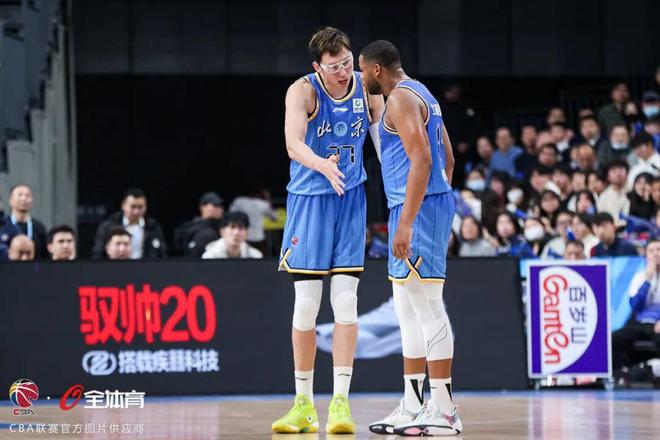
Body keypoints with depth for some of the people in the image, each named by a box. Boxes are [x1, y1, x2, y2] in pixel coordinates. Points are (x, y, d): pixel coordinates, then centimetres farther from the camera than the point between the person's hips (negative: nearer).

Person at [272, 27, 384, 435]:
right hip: (309, 199, -2)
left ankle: (341, 401, -4)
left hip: (351, 200, 2)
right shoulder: (303, 91, -14)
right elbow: (293, 142, -29)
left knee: (345, 302, -5)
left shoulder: (368, 88, -3)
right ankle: (304, 404, 11)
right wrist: (323, 165, -49)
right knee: (306, 303, 1)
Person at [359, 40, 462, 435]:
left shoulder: (401, 98, -12)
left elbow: (421, 159, -22)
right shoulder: (420, 95, 20)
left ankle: (444, 411, -10)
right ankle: (413, 407, 17)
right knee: (409, 312, 14)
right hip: (434, 201, 11)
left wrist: (406, 221, -25)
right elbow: (447, 159, 23)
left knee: (428, 309, -10)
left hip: (418, 209, -11)